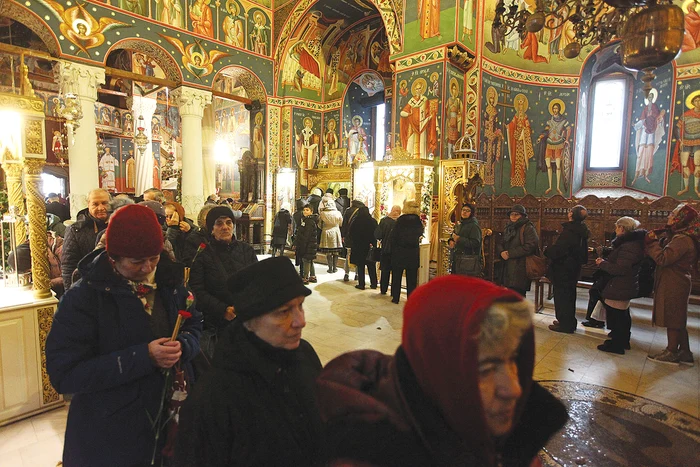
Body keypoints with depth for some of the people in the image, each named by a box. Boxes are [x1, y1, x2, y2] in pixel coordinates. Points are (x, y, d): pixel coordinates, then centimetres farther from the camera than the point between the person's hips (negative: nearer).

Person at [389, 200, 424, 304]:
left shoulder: (401, 220, -10)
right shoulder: (418, 221, -2)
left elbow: (393, 236, -8)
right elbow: (420, 234, 10)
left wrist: (393, 249, 3)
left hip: (400, 252, -2)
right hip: (414, 253, 2)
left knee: (397, 276, 10)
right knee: (412, 277, 9)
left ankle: (395, 297, 13)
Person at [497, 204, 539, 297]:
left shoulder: (528, 228, -5)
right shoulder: (508, 228, 19)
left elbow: (530, 246, -18)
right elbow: (501, 243, 18)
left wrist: (510, 253, -16)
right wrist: (502, 252, -7)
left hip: (520, 269, -7)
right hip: (507, 268, 7)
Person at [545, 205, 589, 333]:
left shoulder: (569, 231, -24)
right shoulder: (581, 231, 6)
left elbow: (557, 250, -25)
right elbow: (583, 252, 16)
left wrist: (546, 251, -7)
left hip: (563, 269, -9)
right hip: (574, 268, 9)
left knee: (561, 295, 1)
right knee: (570, 295, 19)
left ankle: (565, 324, 9)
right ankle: (570, 322, 31)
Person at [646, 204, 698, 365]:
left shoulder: (681, 240, -19)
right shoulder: (682, 237, 15)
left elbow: (663, 258, -24)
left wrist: (652, 242, -14)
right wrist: (656, 240, -2)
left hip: (673, 286, -10)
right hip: (676, 284, 10)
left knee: (672, 319, -1)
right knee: (678, 319, 15)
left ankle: (671, 352, 8)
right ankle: (685, 352, 23)